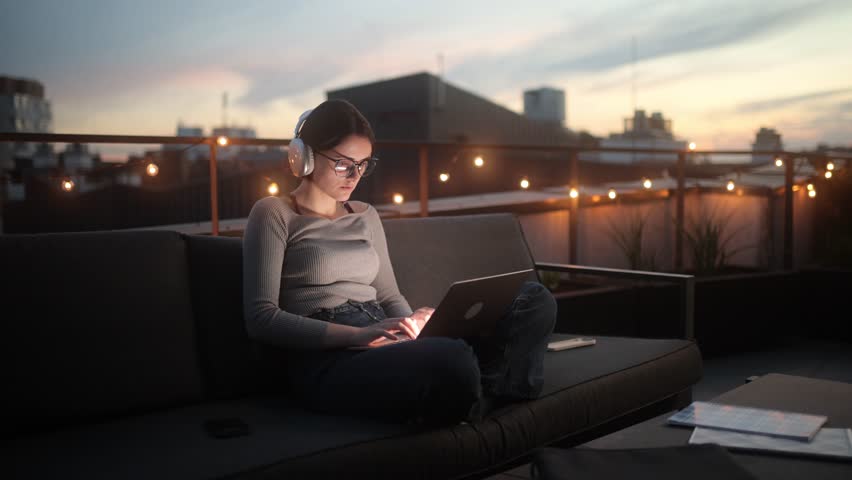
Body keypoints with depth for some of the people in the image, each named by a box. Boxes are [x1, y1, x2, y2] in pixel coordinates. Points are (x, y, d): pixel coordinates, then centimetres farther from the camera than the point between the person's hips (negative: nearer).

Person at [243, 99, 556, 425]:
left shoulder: (365, 216, 24)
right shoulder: (274, 214, 5)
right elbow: (261, 318, -6)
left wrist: (413, 323, 0)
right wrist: (357, 334, -18)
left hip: (382, 346, 7)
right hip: (326, 358, -6)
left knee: (535, 299, -11)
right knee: (450, 360, -39)